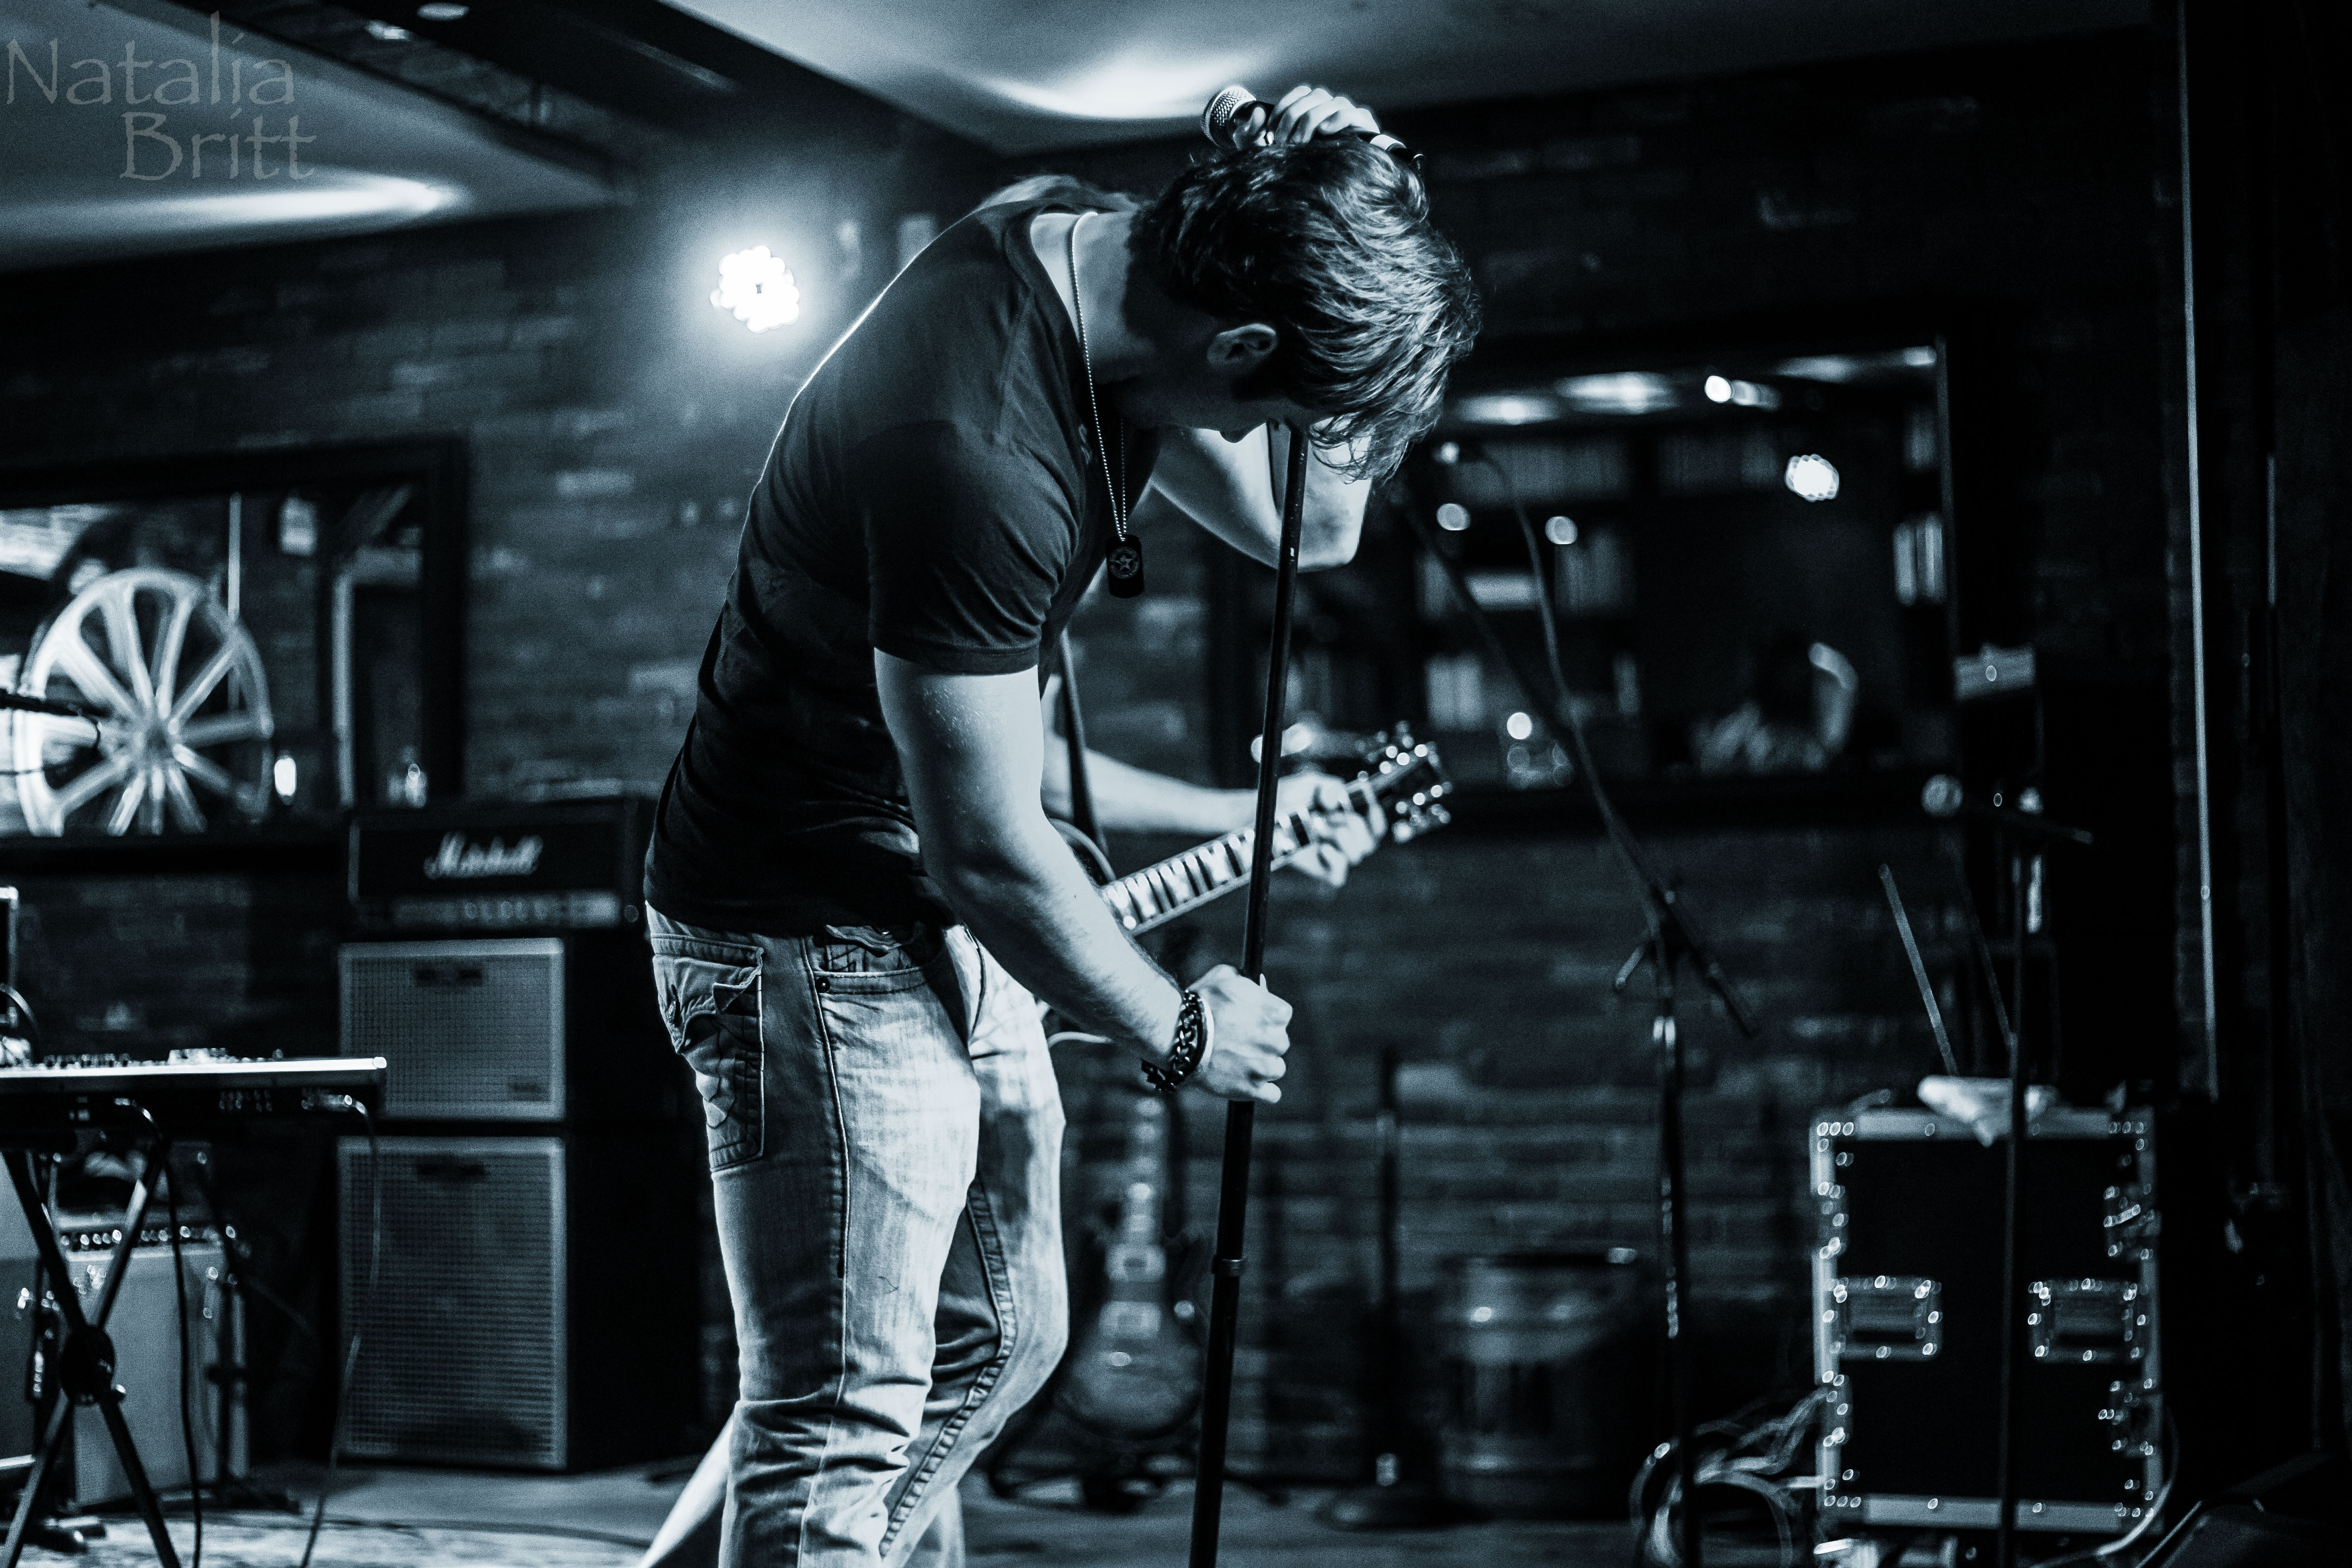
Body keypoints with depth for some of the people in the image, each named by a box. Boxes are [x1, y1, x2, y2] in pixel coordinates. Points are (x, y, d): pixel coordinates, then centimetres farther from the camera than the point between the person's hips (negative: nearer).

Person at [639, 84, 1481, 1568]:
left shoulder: (1095, 252, -5)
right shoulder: (974, 447, -33)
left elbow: (1308, 526, 8)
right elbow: (986, 850, -26)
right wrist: (1179, 1031, -11)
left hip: (946, 923, 10)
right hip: (816, 933, -10)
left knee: (998, 1341, 20)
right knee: (845, 1425, -5)